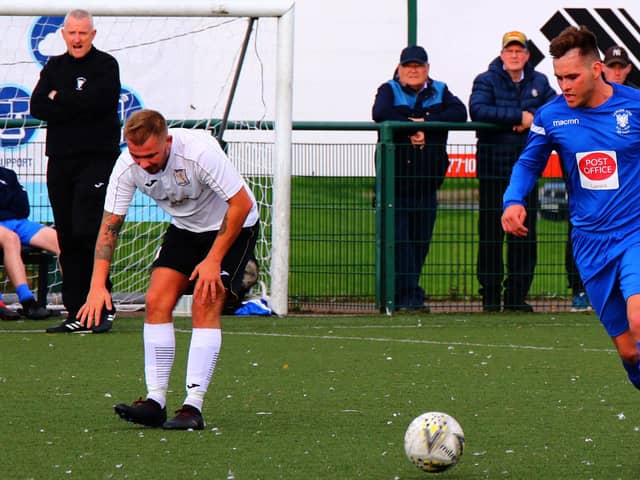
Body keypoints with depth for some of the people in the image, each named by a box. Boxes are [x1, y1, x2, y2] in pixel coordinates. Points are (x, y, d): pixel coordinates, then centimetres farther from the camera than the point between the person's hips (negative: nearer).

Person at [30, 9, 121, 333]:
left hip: (97, 158, -5)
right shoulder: (54, 68, 15)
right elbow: (37, 106, 1)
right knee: (67, 239, 5)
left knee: (89, 234, -14)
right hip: (60, 161, 5)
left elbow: (98, 100, -17)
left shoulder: (106, 65, 0)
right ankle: (76, 314, 8)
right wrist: (77, 106, -10)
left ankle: (103, 308, -7)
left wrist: (59, 99, -5)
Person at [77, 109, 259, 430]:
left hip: (233, 226, -5)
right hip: (185, 227, 5)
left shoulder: (200, 152, -35)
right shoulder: (127, 166, -20)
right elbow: (110, 224, -14)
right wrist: (98, 286, -24)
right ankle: (155, 401, -5)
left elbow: (241, 204, -26)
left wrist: (213, 261, -25)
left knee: (205, 305, -18)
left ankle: (193, 407, -18)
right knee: (157, 301, -9)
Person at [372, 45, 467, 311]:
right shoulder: (389, 90, 6)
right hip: (394, 180, -3)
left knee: (420, 240, 4)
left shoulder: (439, 91, 13)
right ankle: (408, 296, -10)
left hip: (426, 183, 3)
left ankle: (408, 294, 12)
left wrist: (426, 123, -13)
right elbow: (380, 113, -15)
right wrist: (411, 128, -16)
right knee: (398, 239, -9)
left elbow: (459, 113, -5)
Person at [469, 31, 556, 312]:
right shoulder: (486, 81, -1)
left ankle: (517, 295, 7)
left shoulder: (539, 82, 12)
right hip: (493, 166, -3)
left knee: (525, 232, 2)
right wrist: (518, 116, -20)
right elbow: (477, 110, -18)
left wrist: (534, 119, -13)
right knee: (491, 232, -2)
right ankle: (490, 295, 3)